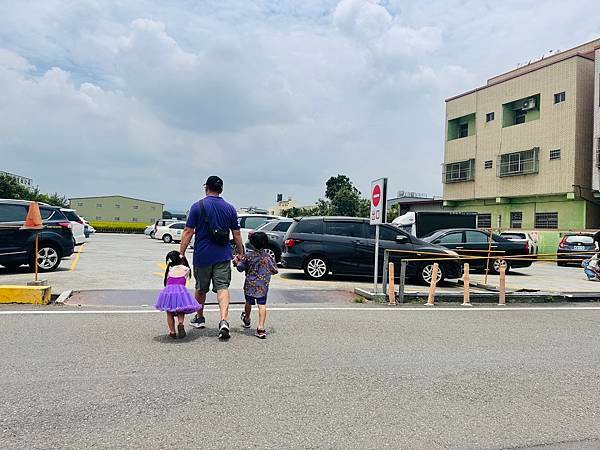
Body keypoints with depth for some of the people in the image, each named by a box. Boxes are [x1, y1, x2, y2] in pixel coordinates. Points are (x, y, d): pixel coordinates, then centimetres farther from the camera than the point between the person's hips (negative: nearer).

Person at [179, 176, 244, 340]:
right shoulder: (230, 208, 4)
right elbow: (236, 234, 6)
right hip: (223, 256, 1)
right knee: (222, 287, -1)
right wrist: (240, 252, 17)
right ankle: (224, 321, -17)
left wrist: (181, 253, -2)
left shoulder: (198, 206, -4)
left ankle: (199, 318, 32)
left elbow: (188, 232, -7)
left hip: (202, 255, -1)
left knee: (201, 288, 16)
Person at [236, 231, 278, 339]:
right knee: (262, 305, -2)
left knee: (249, 303, 21)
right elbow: (275, 270, 2)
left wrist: (237, 261, 17)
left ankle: (247, 320, 46)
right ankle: (261, 328, -11)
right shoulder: (268, 257, -3)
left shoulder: (248, 256, -7)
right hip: (263, 286, 0)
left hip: (250, 285, 1)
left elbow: (240, 268, -1)